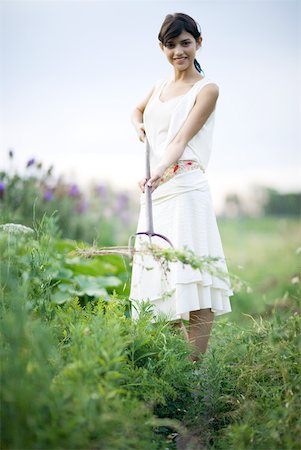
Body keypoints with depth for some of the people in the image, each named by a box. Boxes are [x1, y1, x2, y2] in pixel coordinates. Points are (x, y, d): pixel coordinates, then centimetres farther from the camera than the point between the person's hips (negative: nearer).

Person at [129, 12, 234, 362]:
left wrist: (159, 172, -30)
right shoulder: (161, 85, 19)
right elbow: (137, 110, 39)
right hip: (154, 192, 7)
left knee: (191, 279, -12)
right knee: (159, 277, 5)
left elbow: (182, 139, -14)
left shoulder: (207, 89, 0)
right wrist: (139, 126, 16)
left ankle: (195, 368, -10)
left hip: (185, 189, -7)